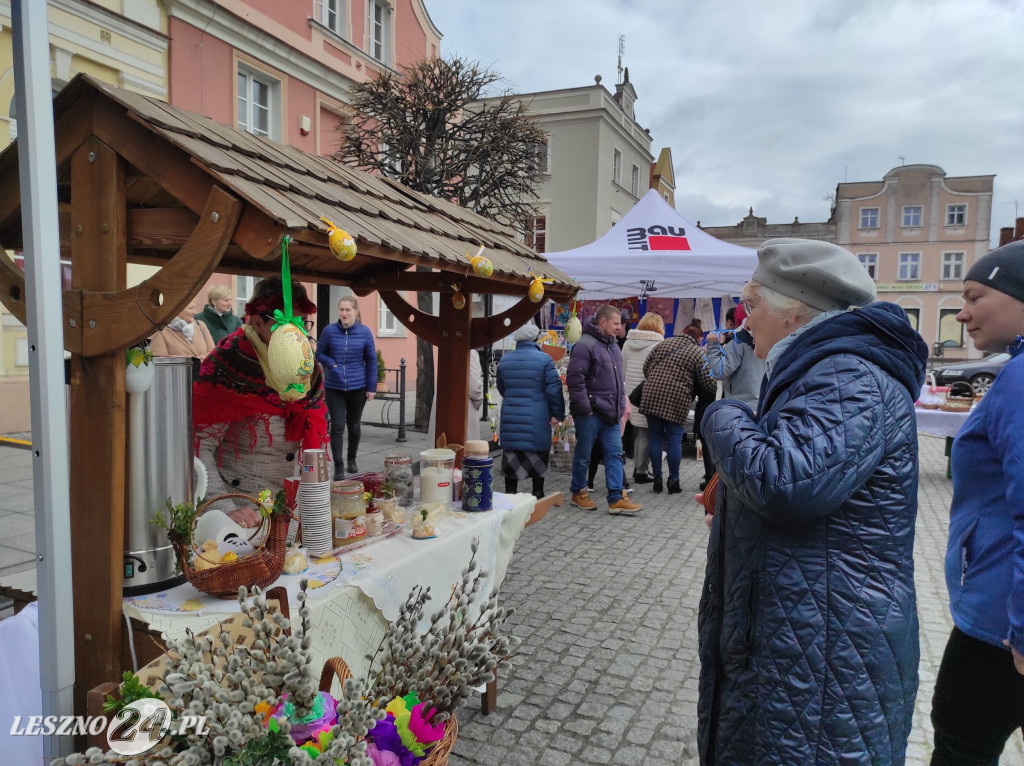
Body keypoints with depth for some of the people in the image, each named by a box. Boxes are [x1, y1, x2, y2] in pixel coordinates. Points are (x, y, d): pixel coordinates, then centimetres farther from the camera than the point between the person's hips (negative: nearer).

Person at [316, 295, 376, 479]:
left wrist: (372, 387, -1)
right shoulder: (329, 331, -5)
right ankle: (338, 467, 6)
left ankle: (352, 460, 35)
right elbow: (320, 354, 6)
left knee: (354, 425, 15)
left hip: (358, 387, 1)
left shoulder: (364, 332, -4)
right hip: (334, 387, -1)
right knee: (337, 426, -3)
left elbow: (371, 360, 1)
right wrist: (331, 364, -14)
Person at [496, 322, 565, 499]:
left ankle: (509, 494, 15)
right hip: (537, 418, -3)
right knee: (538, 456, 9)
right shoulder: (544, 359, -9)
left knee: (511, 455, 11)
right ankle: (538, 495, 17)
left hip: (510, 418, 3)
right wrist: (558, 414, -3)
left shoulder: (504, 359, 5)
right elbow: (554, 390, -11)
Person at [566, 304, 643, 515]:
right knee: (583, 454, 5)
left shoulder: (613, 346, 15)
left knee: (615, 453, 6)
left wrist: (621, 404, 18)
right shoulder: (585, 345, -14)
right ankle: (578, 493, 22)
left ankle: (616, 499, 9)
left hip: (610, 412, 8)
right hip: (590, 413, -8)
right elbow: (574, 379, -19)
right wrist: (584, 408, -20)